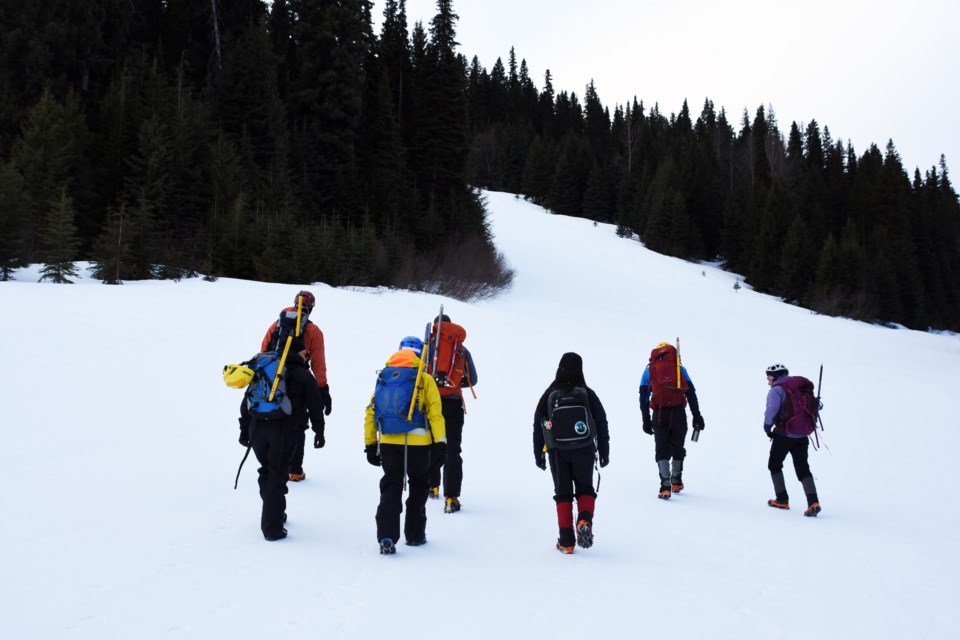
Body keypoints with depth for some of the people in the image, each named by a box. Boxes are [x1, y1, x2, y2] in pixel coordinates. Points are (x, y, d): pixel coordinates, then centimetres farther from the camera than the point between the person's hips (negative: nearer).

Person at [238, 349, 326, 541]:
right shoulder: (304, 377, 6)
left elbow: (246, 403, 17)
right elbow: (315, 406, 4)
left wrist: (245, 429, 21)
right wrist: (319, 432, 13)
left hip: (257, 429, 4)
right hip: (284, 431, -4)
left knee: (266, 471, 21)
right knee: (277, 476, 0)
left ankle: (275, 514, 31)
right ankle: (272, 527, 0)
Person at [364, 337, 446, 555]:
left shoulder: (383, 377, 12)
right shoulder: (424, 379, 1)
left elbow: (371, 412, 10)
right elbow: (434, 411, -8)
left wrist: (370, 444, 14)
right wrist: (440, 440, -10)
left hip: (388, 443, 3)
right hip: (417, 443, -2)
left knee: (390, 489, 6)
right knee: (418, 487, 17)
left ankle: (386, 538, -9)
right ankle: (414, 535, 22)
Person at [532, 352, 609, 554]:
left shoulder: (549, 395, -1)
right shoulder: (587, 394, -3)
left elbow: (538, 425, 3)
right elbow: (602, 424, 1)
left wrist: (538, 453, 13)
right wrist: (604, 452, 11)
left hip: (558, 453, 0)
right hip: (584, 451, 0)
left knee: (562, 493, 10)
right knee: (585, 488, 16)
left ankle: (566, 540, 5)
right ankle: (585, 520, -13)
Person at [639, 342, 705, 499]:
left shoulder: (649, 370, 11)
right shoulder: (680, 368, 10)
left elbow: (644, 397, 7)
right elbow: (691, 393, 7)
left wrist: (646, 420, 9)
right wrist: (696, 415, 9)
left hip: (659, 415, 0)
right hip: (679, 413, 1)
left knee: (661, 450, 3)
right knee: (678, 448, 16)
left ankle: (665, 485, -11)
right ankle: (676, 482, 30)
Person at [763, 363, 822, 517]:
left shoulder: (776, 390, -9)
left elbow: (772, 408, -24)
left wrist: (767, 425, -13)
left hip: (783, 434, -6)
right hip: (802, 435, 6)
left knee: (774, 465, 15)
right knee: (803, 468, 5)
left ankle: (782, 500, 17)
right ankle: (813, 502, -13)